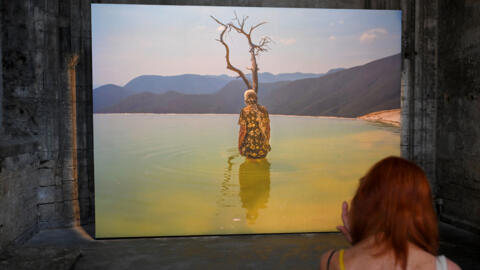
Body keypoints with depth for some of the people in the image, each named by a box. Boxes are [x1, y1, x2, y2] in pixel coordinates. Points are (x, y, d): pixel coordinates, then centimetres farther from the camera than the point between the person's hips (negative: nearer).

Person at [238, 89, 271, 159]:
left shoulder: (245, 111, -9)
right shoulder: (263, 109, 4)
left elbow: (243, 131, -11)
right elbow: (268, 128, 8)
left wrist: (239, 146, 0)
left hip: (250, 147, -4)